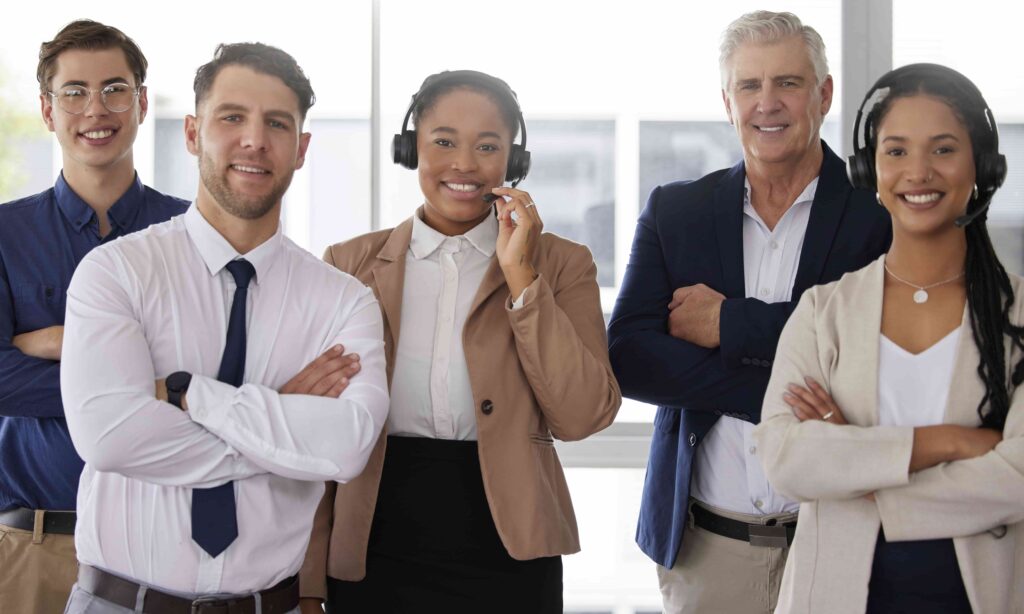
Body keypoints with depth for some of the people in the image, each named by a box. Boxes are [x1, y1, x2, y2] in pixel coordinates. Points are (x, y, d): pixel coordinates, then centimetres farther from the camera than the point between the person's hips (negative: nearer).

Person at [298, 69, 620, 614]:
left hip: (507, 556, 0)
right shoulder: (350, 265, 3)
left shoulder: (559, 263, 1)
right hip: (374, 559, 1)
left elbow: (583, 416, -10)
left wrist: (522, 276, -14)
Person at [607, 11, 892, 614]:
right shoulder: (674, 211, 5)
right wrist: (783, 397, -16)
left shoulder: (881, 215, -3)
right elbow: (629, 358, -5)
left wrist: (728, 324, -14)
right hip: (704, 543, 3)